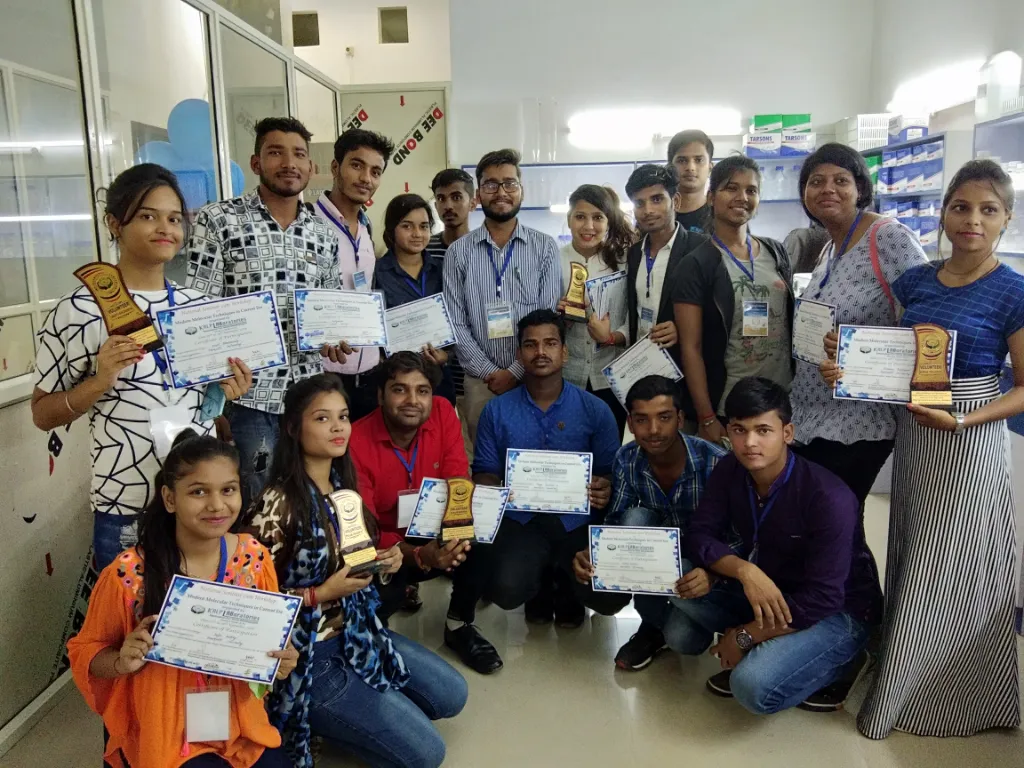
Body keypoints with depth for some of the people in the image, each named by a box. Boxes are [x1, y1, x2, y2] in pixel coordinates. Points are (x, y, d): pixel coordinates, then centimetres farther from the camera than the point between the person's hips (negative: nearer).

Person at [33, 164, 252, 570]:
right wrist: (101, 381, -20)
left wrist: (227, 389, -6)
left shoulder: (196, 304, 5)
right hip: (127, 511, -4)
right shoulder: (78, 310, -9)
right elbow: (43, 413, -3)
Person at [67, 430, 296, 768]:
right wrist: (121, 661, -22)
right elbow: (85, 650, -3)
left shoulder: (255, 557, -8)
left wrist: (281, 660, -13)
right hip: (163, 734, -3)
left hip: (241, 725, 3)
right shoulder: (129, 574, -18)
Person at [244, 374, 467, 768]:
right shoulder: (278, 504, -24)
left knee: (452, 694, 11)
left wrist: (381, 563, -5)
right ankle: (320, 719, 10)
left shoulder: (343, 487, 2)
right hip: (306, 650, -8)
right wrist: (323, 594, -25)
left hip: (354, 630, 8)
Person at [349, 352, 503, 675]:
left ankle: (460, 623, -1)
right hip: (383, 549, -3)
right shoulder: (356, 443, -23)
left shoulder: (443, 413, -13)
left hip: (434, 537, 3)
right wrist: (419, 556, -40)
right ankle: (402, 591, 7)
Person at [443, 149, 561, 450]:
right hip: (480, 382, 1)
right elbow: (456, 324, 1)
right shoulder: (458, 252, 3)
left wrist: (516, 372, -10)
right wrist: (489, 372, -7)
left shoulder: (545, 247, 1)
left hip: (533, 379, 0)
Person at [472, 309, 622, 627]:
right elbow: (484, 471, 7)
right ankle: (542, 583, 14)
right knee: (505, 590, -27)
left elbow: (611, 472, 4)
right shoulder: (497, 410, 5)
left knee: (610, 598, -20)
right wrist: (494, 491, -17)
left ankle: (566, 588, 19)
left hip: (578, 521, 0)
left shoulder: (595, 410, 3)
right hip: (520, 519, 0)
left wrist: (606, 490, -19)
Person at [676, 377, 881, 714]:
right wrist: (745, 570, -33)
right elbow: (698, 537, -13)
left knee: (753, 686, -29)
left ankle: (840, 663, 1)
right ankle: (757, 656, 1)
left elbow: (821, 600, -28)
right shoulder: (729, 471, -10)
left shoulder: (828, 497, -29)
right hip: (765, 589, 6)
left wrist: (744, 637, -21)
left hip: (836, 612, -6)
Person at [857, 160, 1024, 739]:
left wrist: (963, 420, -22)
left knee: (951, 566, 6)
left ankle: (901, 696, 23)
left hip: (970, 442, -5)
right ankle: (908, 673, 35)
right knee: (913, 557, 15)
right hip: (912, 433, 5)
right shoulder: (916, 281, 4)